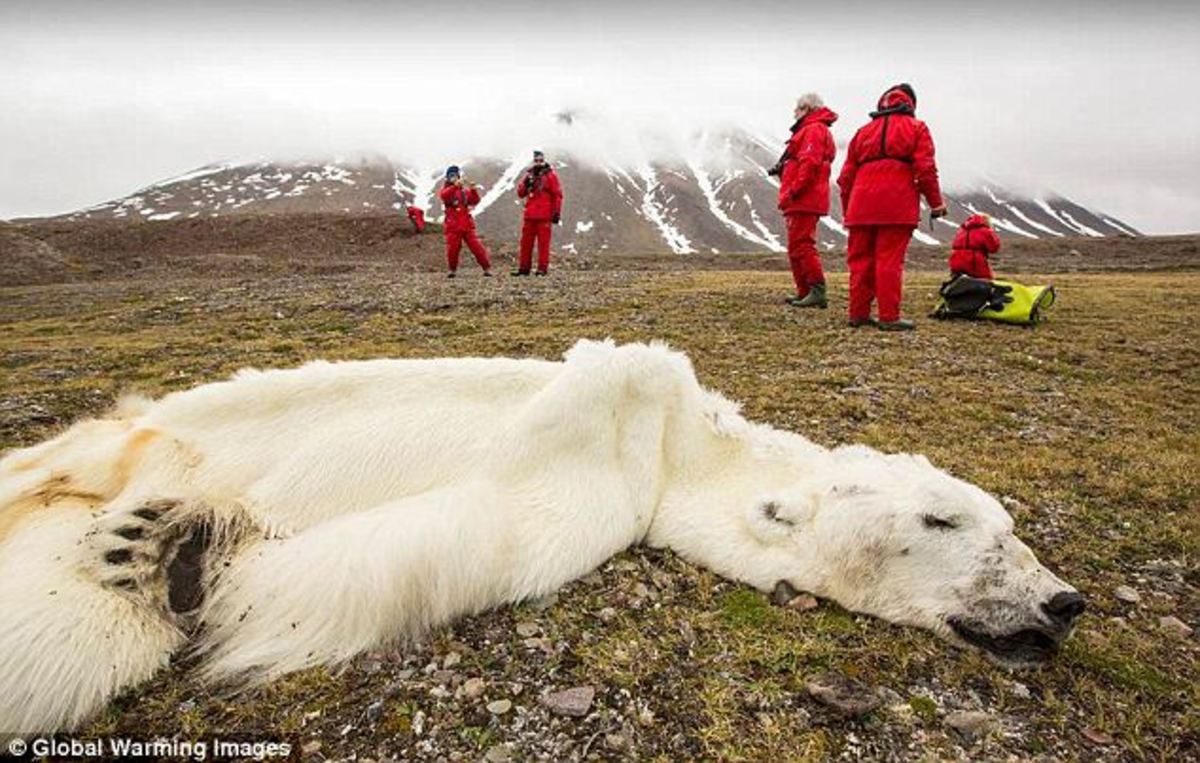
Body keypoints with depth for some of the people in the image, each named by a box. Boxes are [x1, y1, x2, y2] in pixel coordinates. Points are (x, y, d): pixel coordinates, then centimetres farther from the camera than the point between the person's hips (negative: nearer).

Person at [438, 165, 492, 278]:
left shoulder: (464, 189, 11)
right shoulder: (446, 189, 6)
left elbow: (474, 201, 0)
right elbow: (444, 195, -19)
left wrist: (474, 190, -18)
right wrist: (455, 186, -34)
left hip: (467, 224, 1)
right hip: (453, 226, 0)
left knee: (476, 246, -4)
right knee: (452, 248, -2)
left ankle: (487, 267, 2)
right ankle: (453, 269, 18)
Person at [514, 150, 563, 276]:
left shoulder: (550, 175, 1)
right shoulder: (528, 174, 14)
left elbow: (557, 195, -3)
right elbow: (520, 193, 11)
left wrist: (557, 212, -8)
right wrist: (525, 183, -8)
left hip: (544, 215, -5)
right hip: (530, 214, 5)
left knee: (543, 241, -5)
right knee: (526, 241, 6)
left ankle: (543, 268, -2)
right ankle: (524, 267, 13)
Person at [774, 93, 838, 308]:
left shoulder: (813, 130, -8)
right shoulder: (809, 130, 25)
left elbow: (809, 163, -21)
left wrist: (793, 191, -23)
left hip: (803, 200, -11)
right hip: (803, 201, 11)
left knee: (801, 245, -14)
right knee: (797, 246, 14)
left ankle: (817, 291, -15)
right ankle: (805, 292, 17)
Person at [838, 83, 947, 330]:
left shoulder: (864, 131, 22)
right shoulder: (916, 128, 11)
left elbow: (846, 175, 17)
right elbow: (925, 168, -1)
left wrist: (847, 211, 23)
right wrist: (936, 202, 6)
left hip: (862, 206, 4)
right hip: (897, 206, -3)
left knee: (860, 259, 8)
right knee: (889, 260, -5)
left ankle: (858, 314, 11)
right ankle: (889, 317, -5)